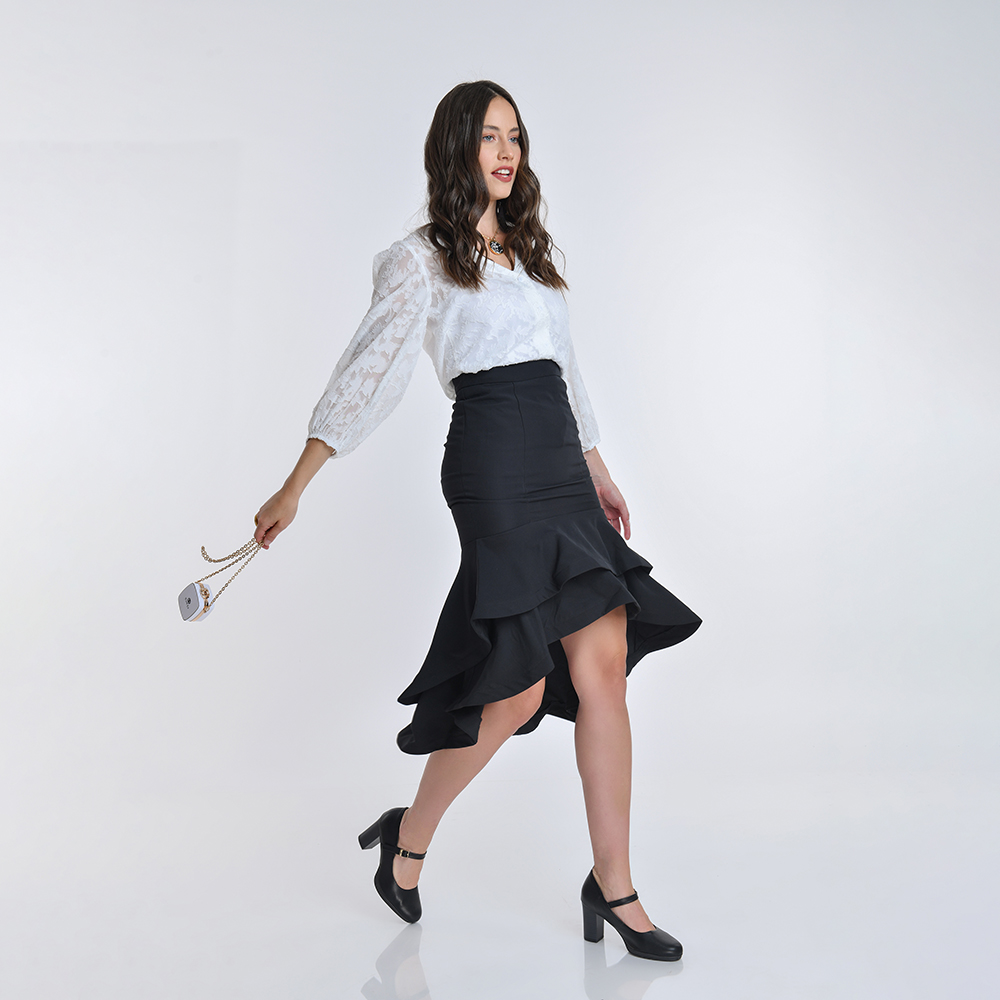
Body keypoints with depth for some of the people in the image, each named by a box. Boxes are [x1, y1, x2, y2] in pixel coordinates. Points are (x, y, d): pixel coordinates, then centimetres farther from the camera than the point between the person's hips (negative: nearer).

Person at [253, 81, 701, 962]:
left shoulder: (531, 249, 22)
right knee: (520, 686, -8)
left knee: (603, 668, -1)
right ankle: (409, 839, 17)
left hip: (560, 464, 7)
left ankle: (614, 889, 8)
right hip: (495, 463, -7)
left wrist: (597, 470, 25)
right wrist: (297, 484, -11)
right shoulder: (422, 259, 2)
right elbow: (368, 369, -5)